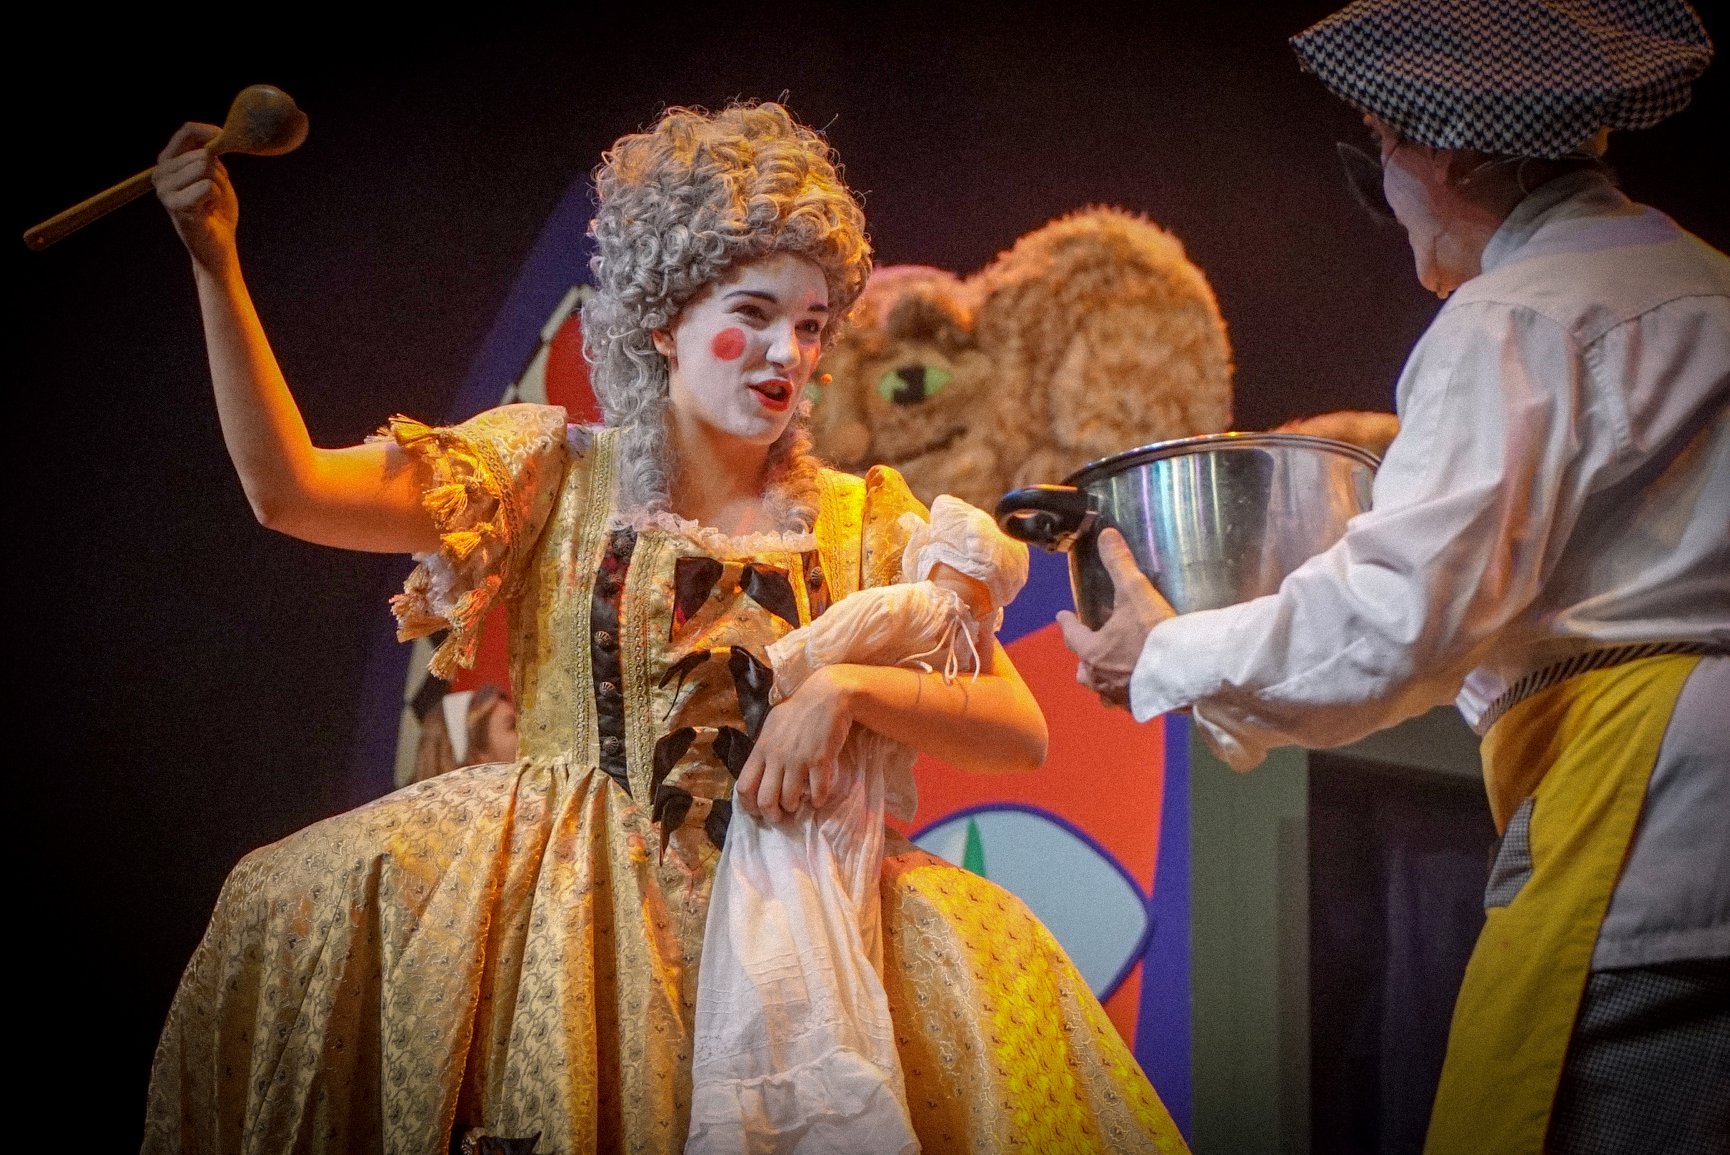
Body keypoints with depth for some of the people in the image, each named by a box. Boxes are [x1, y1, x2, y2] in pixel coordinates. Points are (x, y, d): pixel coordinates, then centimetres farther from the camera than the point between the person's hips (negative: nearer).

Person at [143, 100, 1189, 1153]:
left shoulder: (864, 520, 9)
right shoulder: (560, 472, 6)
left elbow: (1020, 731, 1)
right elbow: (291, 489, -4)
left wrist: (848, 687, -15)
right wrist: (217, 265, -11)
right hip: (564, 893, 0)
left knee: (992, 954, -26)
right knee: (304, 901, -25)